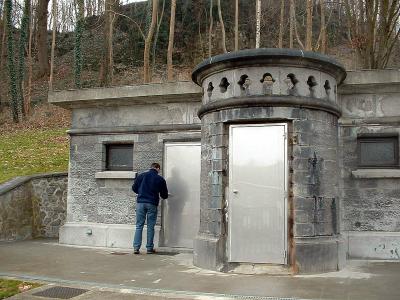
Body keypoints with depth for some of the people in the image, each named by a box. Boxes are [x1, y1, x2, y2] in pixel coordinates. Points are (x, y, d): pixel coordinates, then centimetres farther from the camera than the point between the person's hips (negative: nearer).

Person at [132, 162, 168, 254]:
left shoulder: (141, 176, 5)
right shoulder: (160, 179, 1)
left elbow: (134, 188, 9)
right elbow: (164, 195, 7)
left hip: (140, 202, 1)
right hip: (152, 204, -1)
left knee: (139, 226, 6)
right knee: (150, 227, 6)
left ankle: (136, 247, 0)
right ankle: (149, 248, 10)